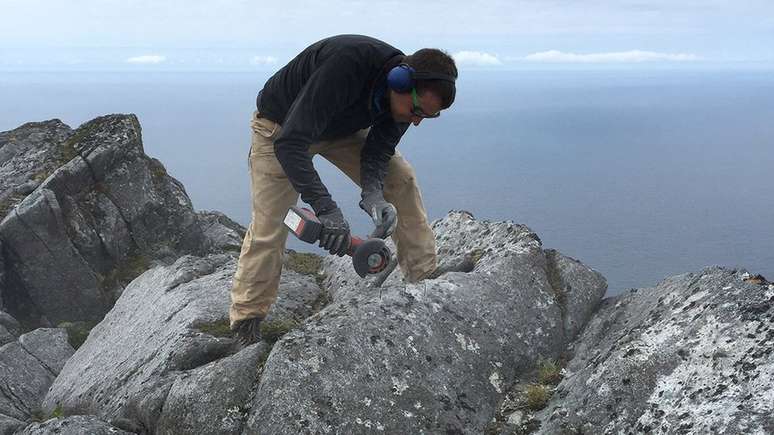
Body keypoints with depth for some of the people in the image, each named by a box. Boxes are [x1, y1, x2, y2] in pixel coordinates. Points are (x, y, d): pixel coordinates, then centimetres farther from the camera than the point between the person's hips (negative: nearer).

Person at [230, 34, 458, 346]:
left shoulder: (404, 96, -20)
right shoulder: (347, 63, -43)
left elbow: (379, 149, -13)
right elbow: (289, 143, -45)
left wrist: (372, 194, -34)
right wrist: (325, 207, -52)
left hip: (342, 127, 6)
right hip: (281, 128, -6)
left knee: (402, 179, -7)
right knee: (267, 229, -10)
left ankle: (427, 280, 2)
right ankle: (245, 323, 7)